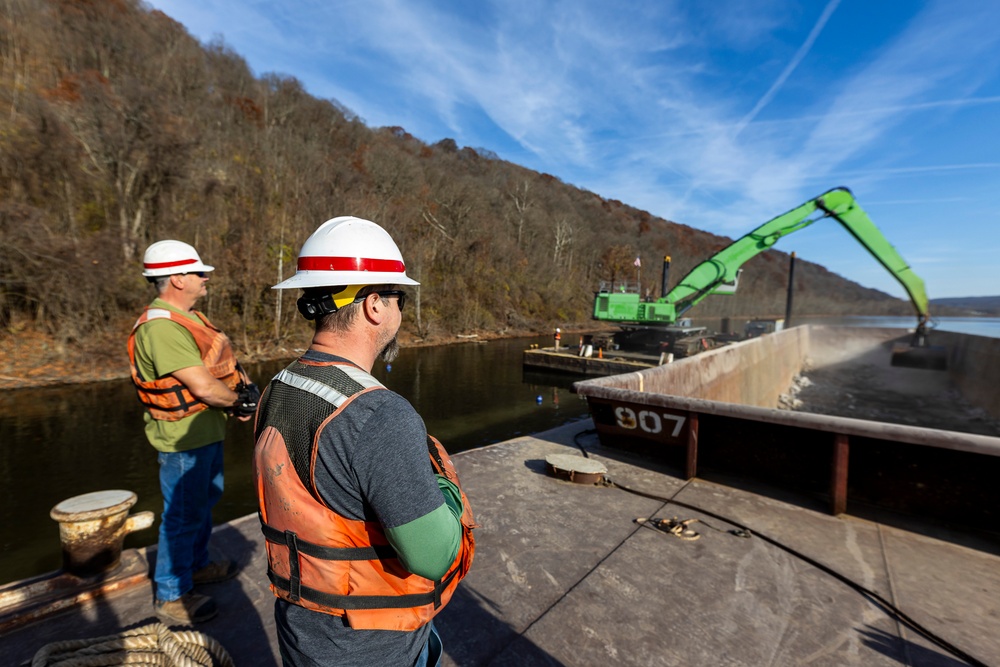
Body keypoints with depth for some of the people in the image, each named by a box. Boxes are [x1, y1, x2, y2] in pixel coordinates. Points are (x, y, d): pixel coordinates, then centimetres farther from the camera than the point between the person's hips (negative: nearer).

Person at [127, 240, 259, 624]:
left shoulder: (188, 317, 8)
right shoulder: (161, 327, -24)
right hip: (183, 435, -10)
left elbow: (222, 364, 11)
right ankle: (171, 595, 26)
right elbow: (202, 386, -29)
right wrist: (241, 399, -11)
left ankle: (197, 565, 46)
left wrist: (244, 390, -7)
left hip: (207, 431, 11)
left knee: (206, 498, 25)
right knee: (184, 515, 5)